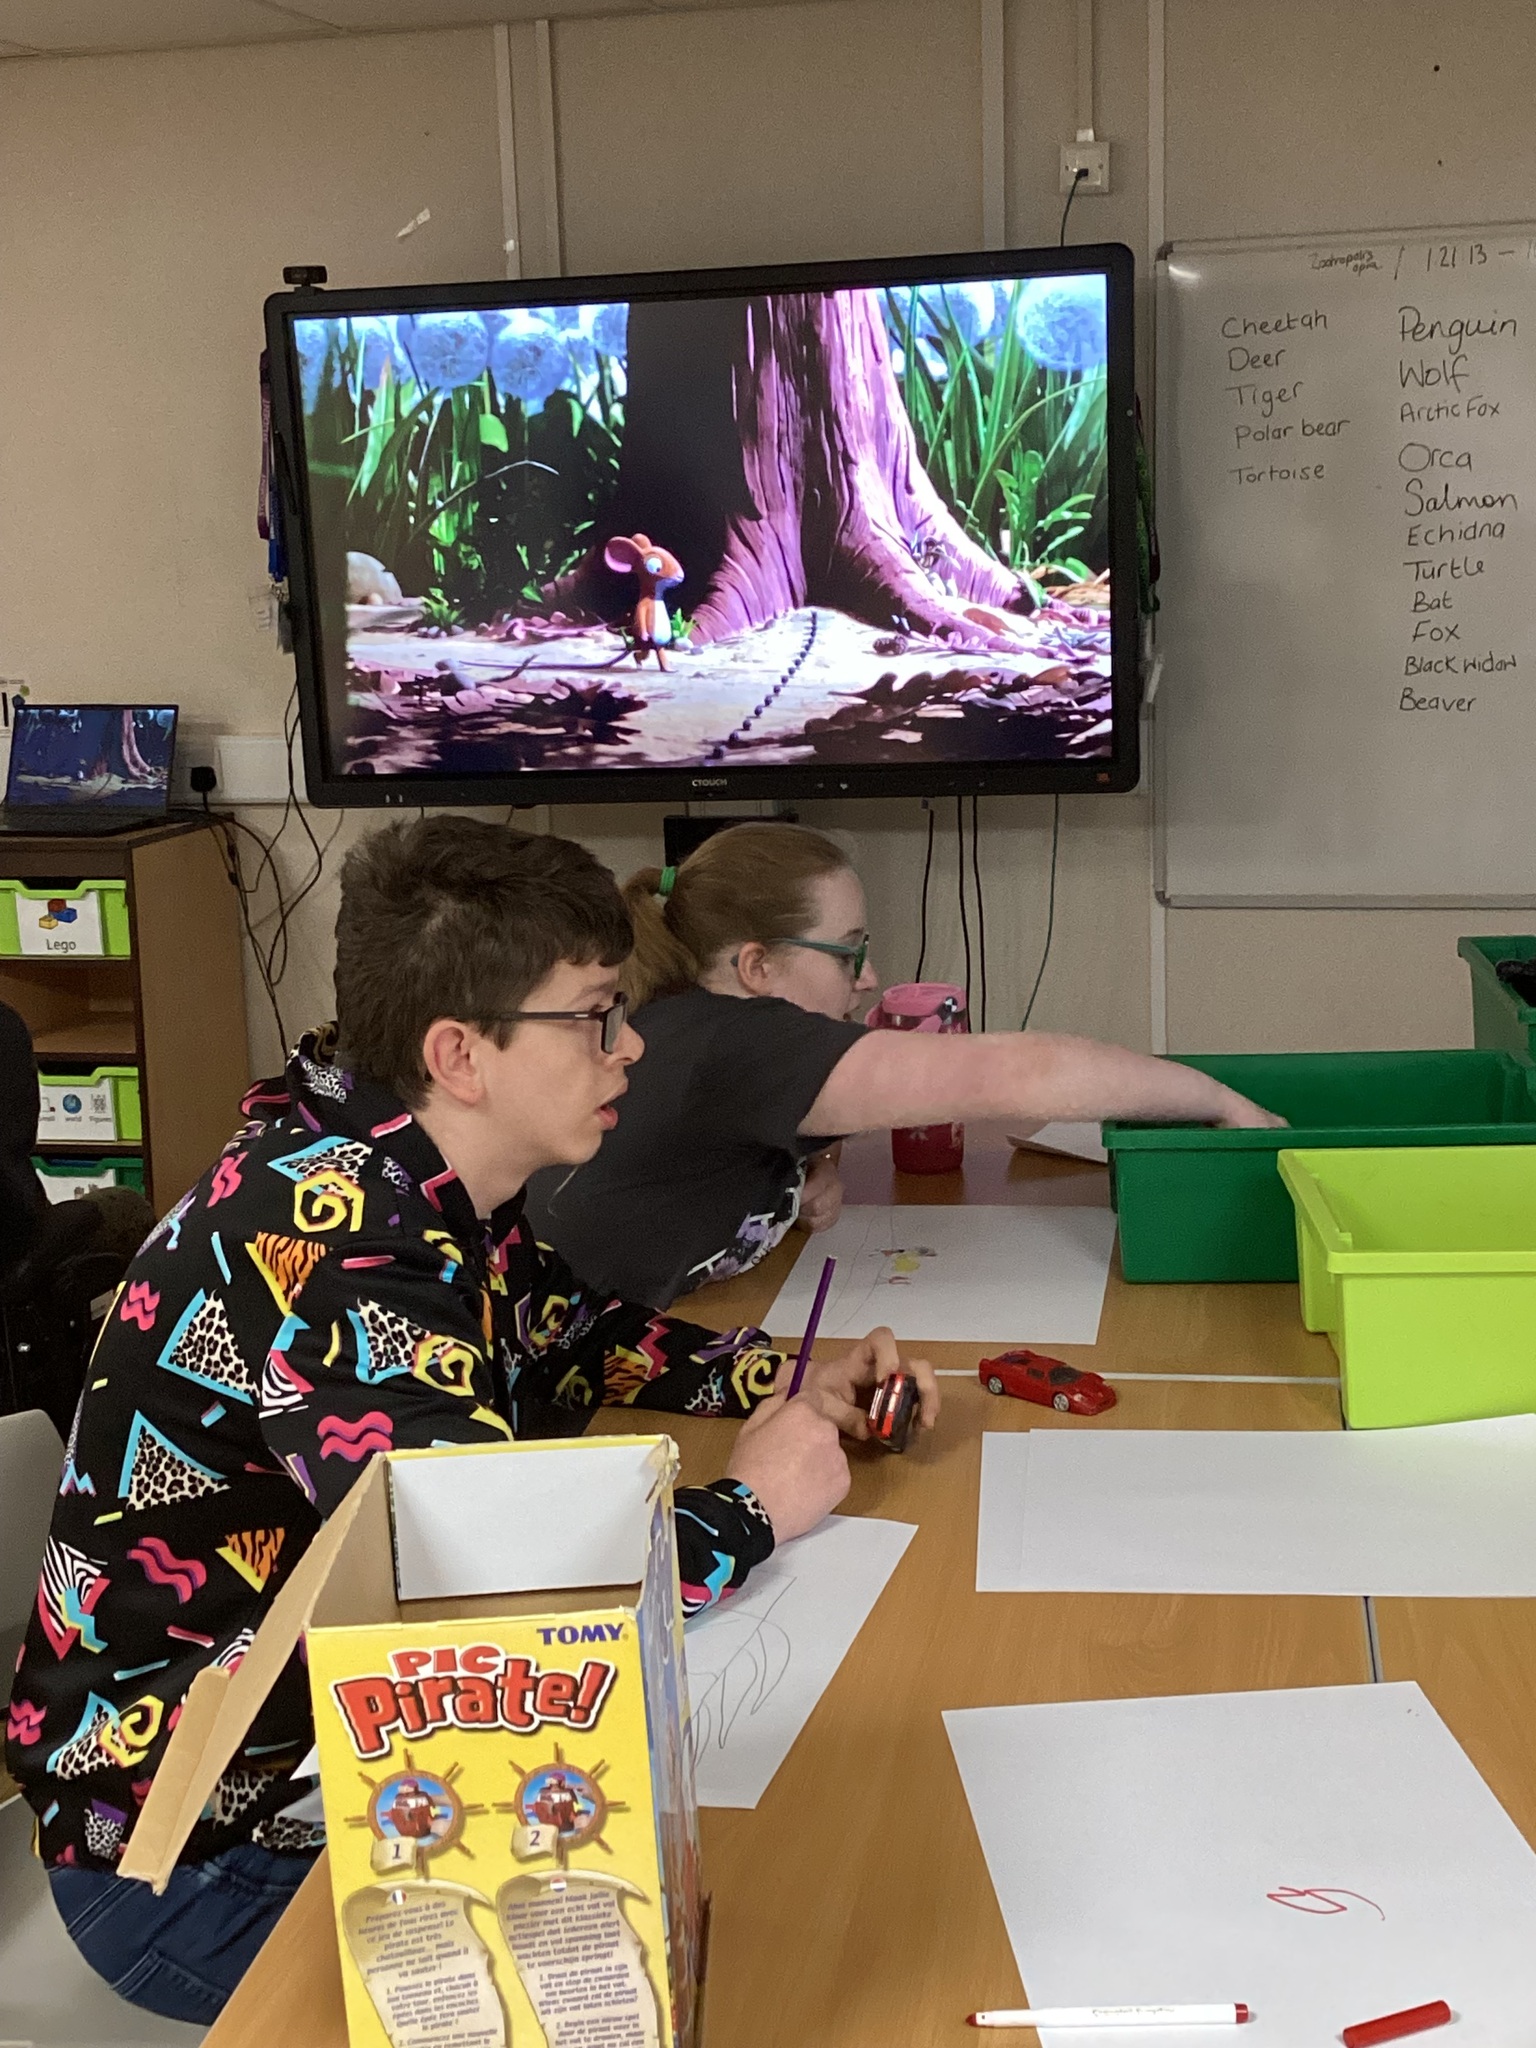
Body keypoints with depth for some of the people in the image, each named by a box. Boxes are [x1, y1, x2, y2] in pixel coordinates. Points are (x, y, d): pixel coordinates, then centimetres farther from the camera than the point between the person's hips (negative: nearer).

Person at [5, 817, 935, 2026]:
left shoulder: (427, 1184, -2)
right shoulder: (332, 1242, -29)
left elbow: (571, 1331, 17)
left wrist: (794, 1381, 2)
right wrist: (750, 1508, -20)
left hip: (333, 1740, 8)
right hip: (198, 1867, -8)